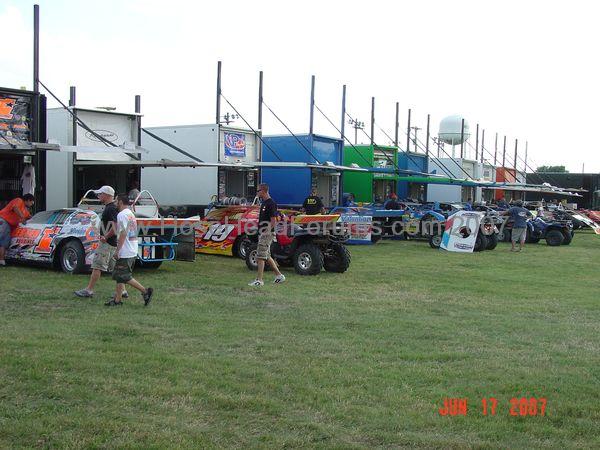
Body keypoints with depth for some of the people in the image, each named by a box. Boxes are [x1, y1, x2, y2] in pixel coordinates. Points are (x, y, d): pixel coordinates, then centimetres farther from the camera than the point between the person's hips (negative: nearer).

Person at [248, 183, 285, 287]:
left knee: (260, 256, -8)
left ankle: (259, 280, -5)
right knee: (267, 256, 14)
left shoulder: (271, 203, -15)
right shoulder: (263, 202, 15)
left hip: (267, 233, -10)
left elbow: (273, 220, -18)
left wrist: (267, 232, -20)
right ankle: (279, 275, 22)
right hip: (262, 233, 10)